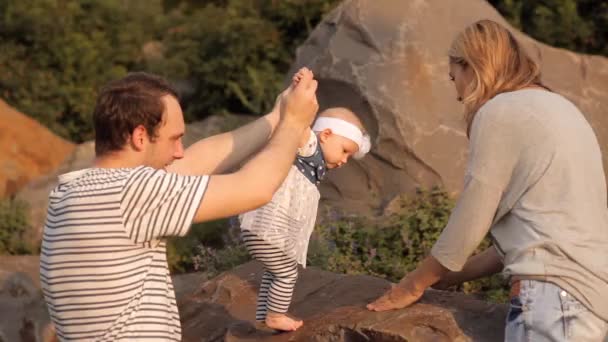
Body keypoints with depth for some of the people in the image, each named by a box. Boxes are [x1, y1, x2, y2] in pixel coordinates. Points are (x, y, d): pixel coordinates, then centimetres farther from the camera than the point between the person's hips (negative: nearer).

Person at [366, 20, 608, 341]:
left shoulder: (500, 112, -6)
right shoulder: (555, 106, 20)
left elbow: (468, 224, -4)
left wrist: (413, 285, 11)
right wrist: (452, 276, 24)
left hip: (554, 293, -8)